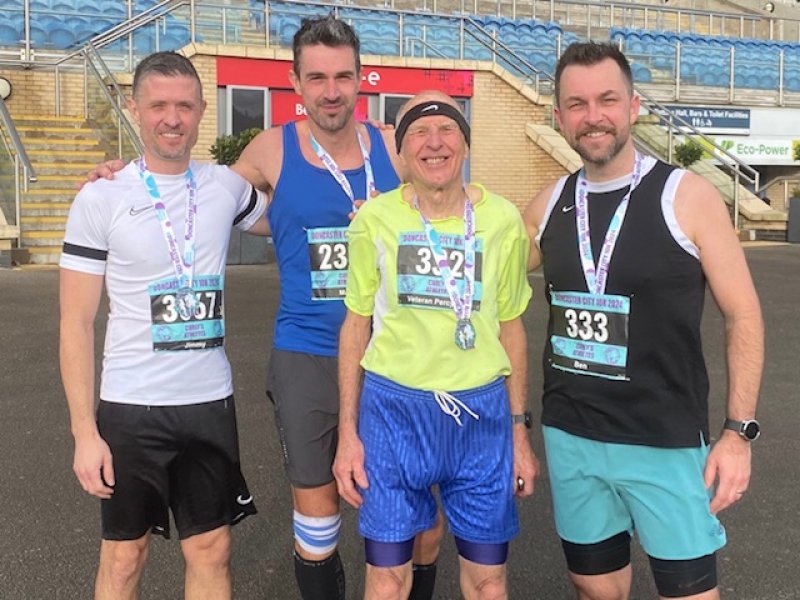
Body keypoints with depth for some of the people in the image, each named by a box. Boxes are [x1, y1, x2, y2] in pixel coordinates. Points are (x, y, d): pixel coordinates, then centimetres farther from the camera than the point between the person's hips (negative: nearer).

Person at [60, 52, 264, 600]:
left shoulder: (227, 186, 2)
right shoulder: (102, 198, -7)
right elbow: (76, 323, -5)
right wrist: (84, 431, -10)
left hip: (211, 400, 3)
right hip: (131, 406, -2)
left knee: (212, 552, 12)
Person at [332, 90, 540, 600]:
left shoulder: (503, 219, 0)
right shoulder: (375, 218, -4)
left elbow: (510, 329, 8)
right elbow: (356, 326, 5)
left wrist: (520, 432, 8)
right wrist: (348, 432, 2)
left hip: (481, 410, 1)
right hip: (393, 406, -1)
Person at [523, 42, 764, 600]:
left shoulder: (688, 196, -9)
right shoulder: (550, 204, 2)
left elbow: (743, 315, -6)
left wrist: (740, 430, -10)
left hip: (667, 443, -3)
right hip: (569, 438, 4)